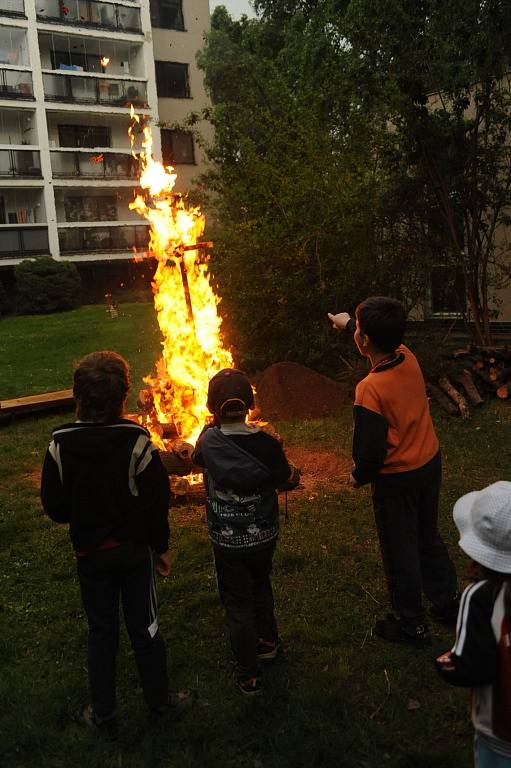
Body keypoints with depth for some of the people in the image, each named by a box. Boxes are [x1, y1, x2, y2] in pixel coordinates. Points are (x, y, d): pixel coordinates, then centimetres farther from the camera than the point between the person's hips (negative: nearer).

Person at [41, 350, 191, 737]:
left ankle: (104, 715, 30)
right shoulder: (136, 441, -21)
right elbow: (157, 502, -15)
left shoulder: (60, 444, -14)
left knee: (101, 632, 17)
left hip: (90, 553, 2)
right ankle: (160, 705, 31)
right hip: (134, 549, -2)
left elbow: (54, 506, -6)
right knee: (144, 627, 15)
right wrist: (161, 547, 0)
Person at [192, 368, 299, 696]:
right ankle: (269, 641, 46)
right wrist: (297, 475, 20)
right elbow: (286, 482, -2)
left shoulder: (209, 441, -16)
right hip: (264, 535, 2)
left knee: (238, 603, 13)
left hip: (228, 541, -1)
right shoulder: (268, 443, -16)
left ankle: (248, 674, 21)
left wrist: (213, 425, 18)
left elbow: (198, 459, 8)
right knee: (261, 585, 28)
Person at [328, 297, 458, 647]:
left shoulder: (370, 389, -30)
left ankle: (412, 624, 29)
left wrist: (359, 477, -4)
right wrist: (348, 323, 30)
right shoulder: (409, 358, -9)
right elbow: (386, 340, 15)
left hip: (396, 480, -7)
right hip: (430, 464, 7)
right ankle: (448, 601, 42)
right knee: (429, 538, 26)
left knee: (400, 552, 12)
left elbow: (370, 450, -26)